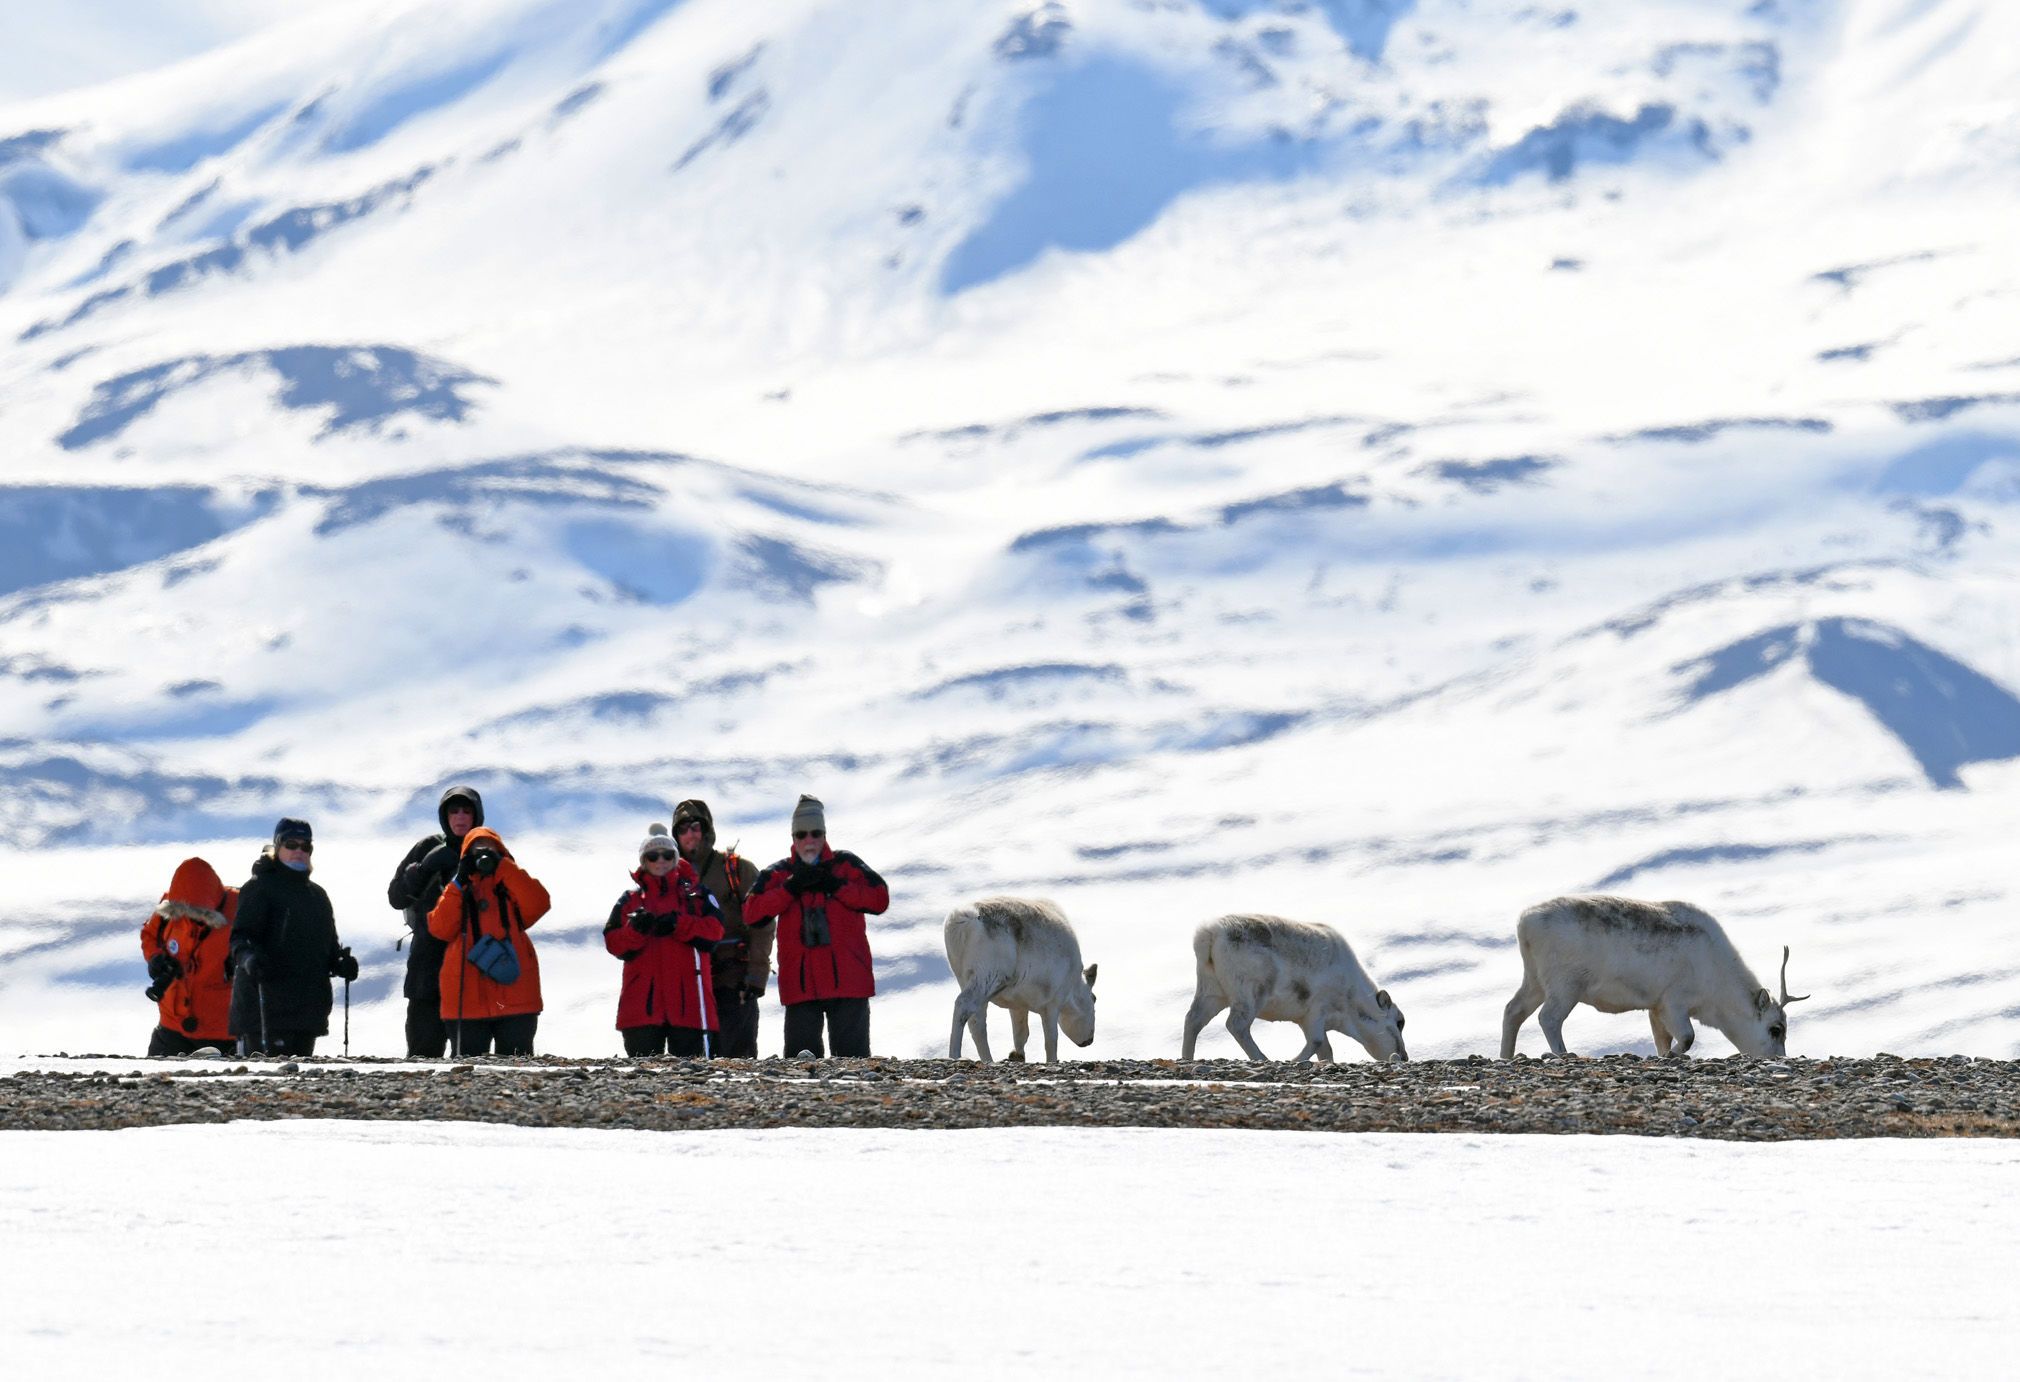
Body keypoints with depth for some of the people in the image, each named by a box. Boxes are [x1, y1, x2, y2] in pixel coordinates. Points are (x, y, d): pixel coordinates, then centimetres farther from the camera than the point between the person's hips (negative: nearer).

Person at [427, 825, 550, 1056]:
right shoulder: (456, 890, 16)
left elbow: (538, 904, -7)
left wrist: (502, 867, -6)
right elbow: (441, 929, 0)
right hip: (466, 999, 0)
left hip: (514, 992, 0)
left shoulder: (512, 885, 15)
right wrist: (459, 884, -4)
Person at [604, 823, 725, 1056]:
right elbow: (613, 943, 6)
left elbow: (714, 930, -2)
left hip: (687, 998, -1)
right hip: (643, 999, 1)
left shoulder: (694, 893, 13)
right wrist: (636, 930, -13)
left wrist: (678, 924, -15)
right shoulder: (630, 900, 15)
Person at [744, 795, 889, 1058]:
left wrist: (837, 886, -9)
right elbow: (751, 912, -2)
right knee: (801, 1053, -3)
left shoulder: (846, 865, 9)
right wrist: (791, 888, -10)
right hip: (801, 982, 1)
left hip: (846, 976, -1)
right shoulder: (779, 874, 11)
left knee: (852, 1053, 0)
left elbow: (879, 898, -2)